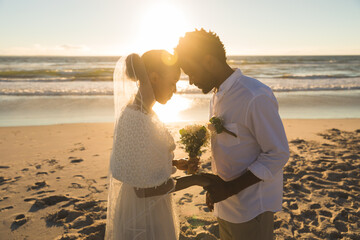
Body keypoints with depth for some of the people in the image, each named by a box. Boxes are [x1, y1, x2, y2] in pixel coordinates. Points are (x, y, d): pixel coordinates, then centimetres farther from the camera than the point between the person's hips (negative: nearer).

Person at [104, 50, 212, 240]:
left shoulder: (134, 110, 0)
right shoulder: (137, 122, -28)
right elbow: (143, 188, -25)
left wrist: (176, 163, 5)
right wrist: (195, 180, -18)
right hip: (143, 217, -9)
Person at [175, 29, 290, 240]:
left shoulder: (255, 97, -22)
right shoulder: (218, 96, 7)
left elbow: (278, 154, -19)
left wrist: (231, 188, -21)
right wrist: (216, 186, 11)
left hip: (251, 209, -7)